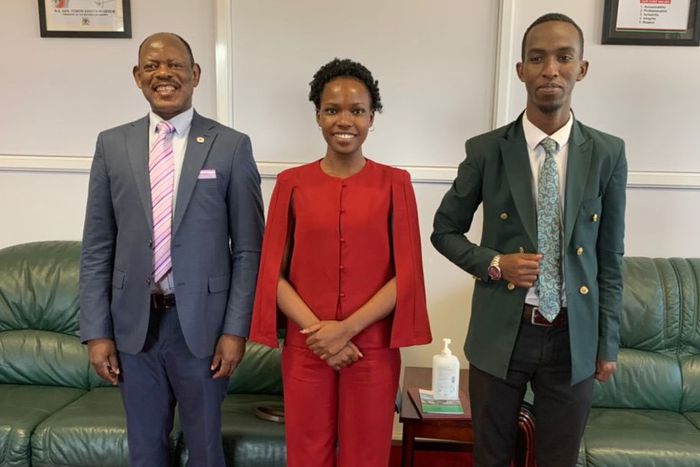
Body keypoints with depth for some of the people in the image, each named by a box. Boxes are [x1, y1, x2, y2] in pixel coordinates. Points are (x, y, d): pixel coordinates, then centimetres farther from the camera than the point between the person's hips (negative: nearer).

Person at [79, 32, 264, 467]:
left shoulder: (231, 146, -5)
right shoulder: (112, 144, 3)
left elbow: (248, 249, -5)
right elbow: (97, 248, 4)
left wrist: (236, 329, -8)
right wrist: (97, 331, 0)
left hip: (201, 321, -2)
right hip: (133, 322, 3)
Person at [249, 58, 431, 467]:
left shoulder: (395, 183, -2)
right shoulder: (292, 183, 0)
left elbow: (406, 274, -5)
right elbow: (273, 273, -1)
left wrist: (346, 328, -13)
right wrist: (317, 331, -12)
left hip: (373, 350, 0)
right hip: (306, 350, 1)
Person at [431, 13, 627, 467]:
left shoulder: (608, 153, -1)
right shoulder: (486, 150, -6)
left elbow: (610, 256, 3)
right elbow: (445, 230, 4)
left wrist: (607, 343, 4)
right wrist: (493, 264, -13)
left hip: (574, 337, 1)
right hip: (501, 333, -1)